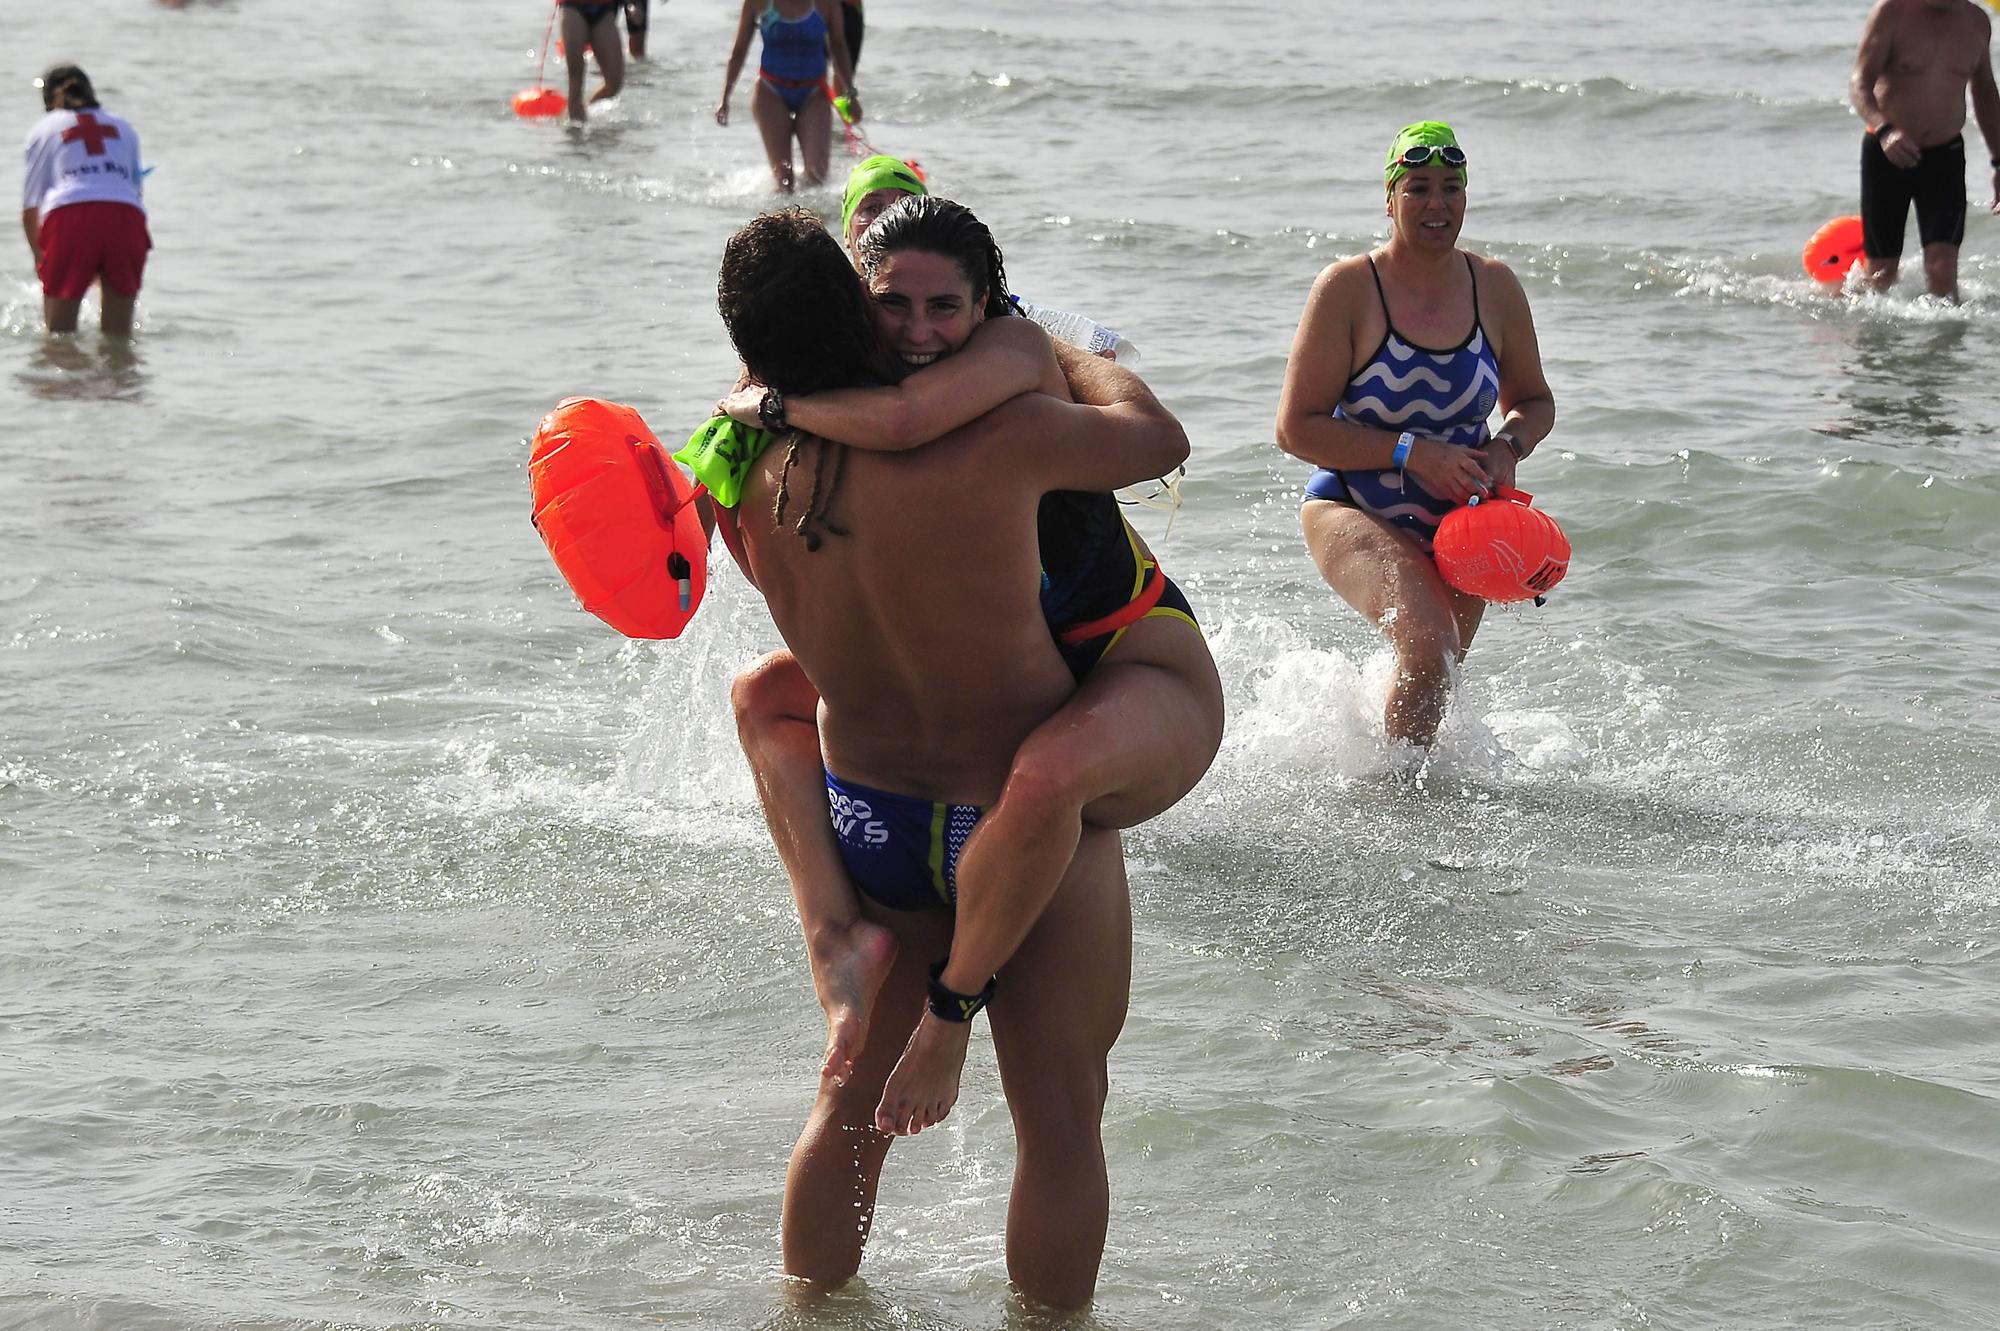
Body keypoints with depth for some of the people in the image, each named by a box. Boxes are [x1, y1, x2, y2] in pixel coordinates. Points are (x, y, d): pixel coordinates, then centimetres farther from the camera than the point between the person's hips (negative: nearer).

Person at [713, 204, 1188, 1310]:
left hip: (866, 816, 5)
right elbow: (1159, 437, -8)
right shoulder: (987, 443, -25)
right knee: (1059, 1116, 9)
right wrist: (1055, 349, 10)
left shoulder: (751, 484, -9)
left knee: (852, 1100, 22)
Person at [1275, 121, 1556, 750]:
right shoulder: (1349, 288, -15)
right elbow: (1296, 428, -16)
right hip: (1353, 515, -5)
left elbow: (1534, 402, 13)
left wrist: (1506, 448, -11)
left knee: (1432, 681, 15)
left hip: (1456, 525, 5)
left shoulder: (1494, 287, -2)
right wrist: (1413, 453, -23)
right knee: (1428, 643, -29)